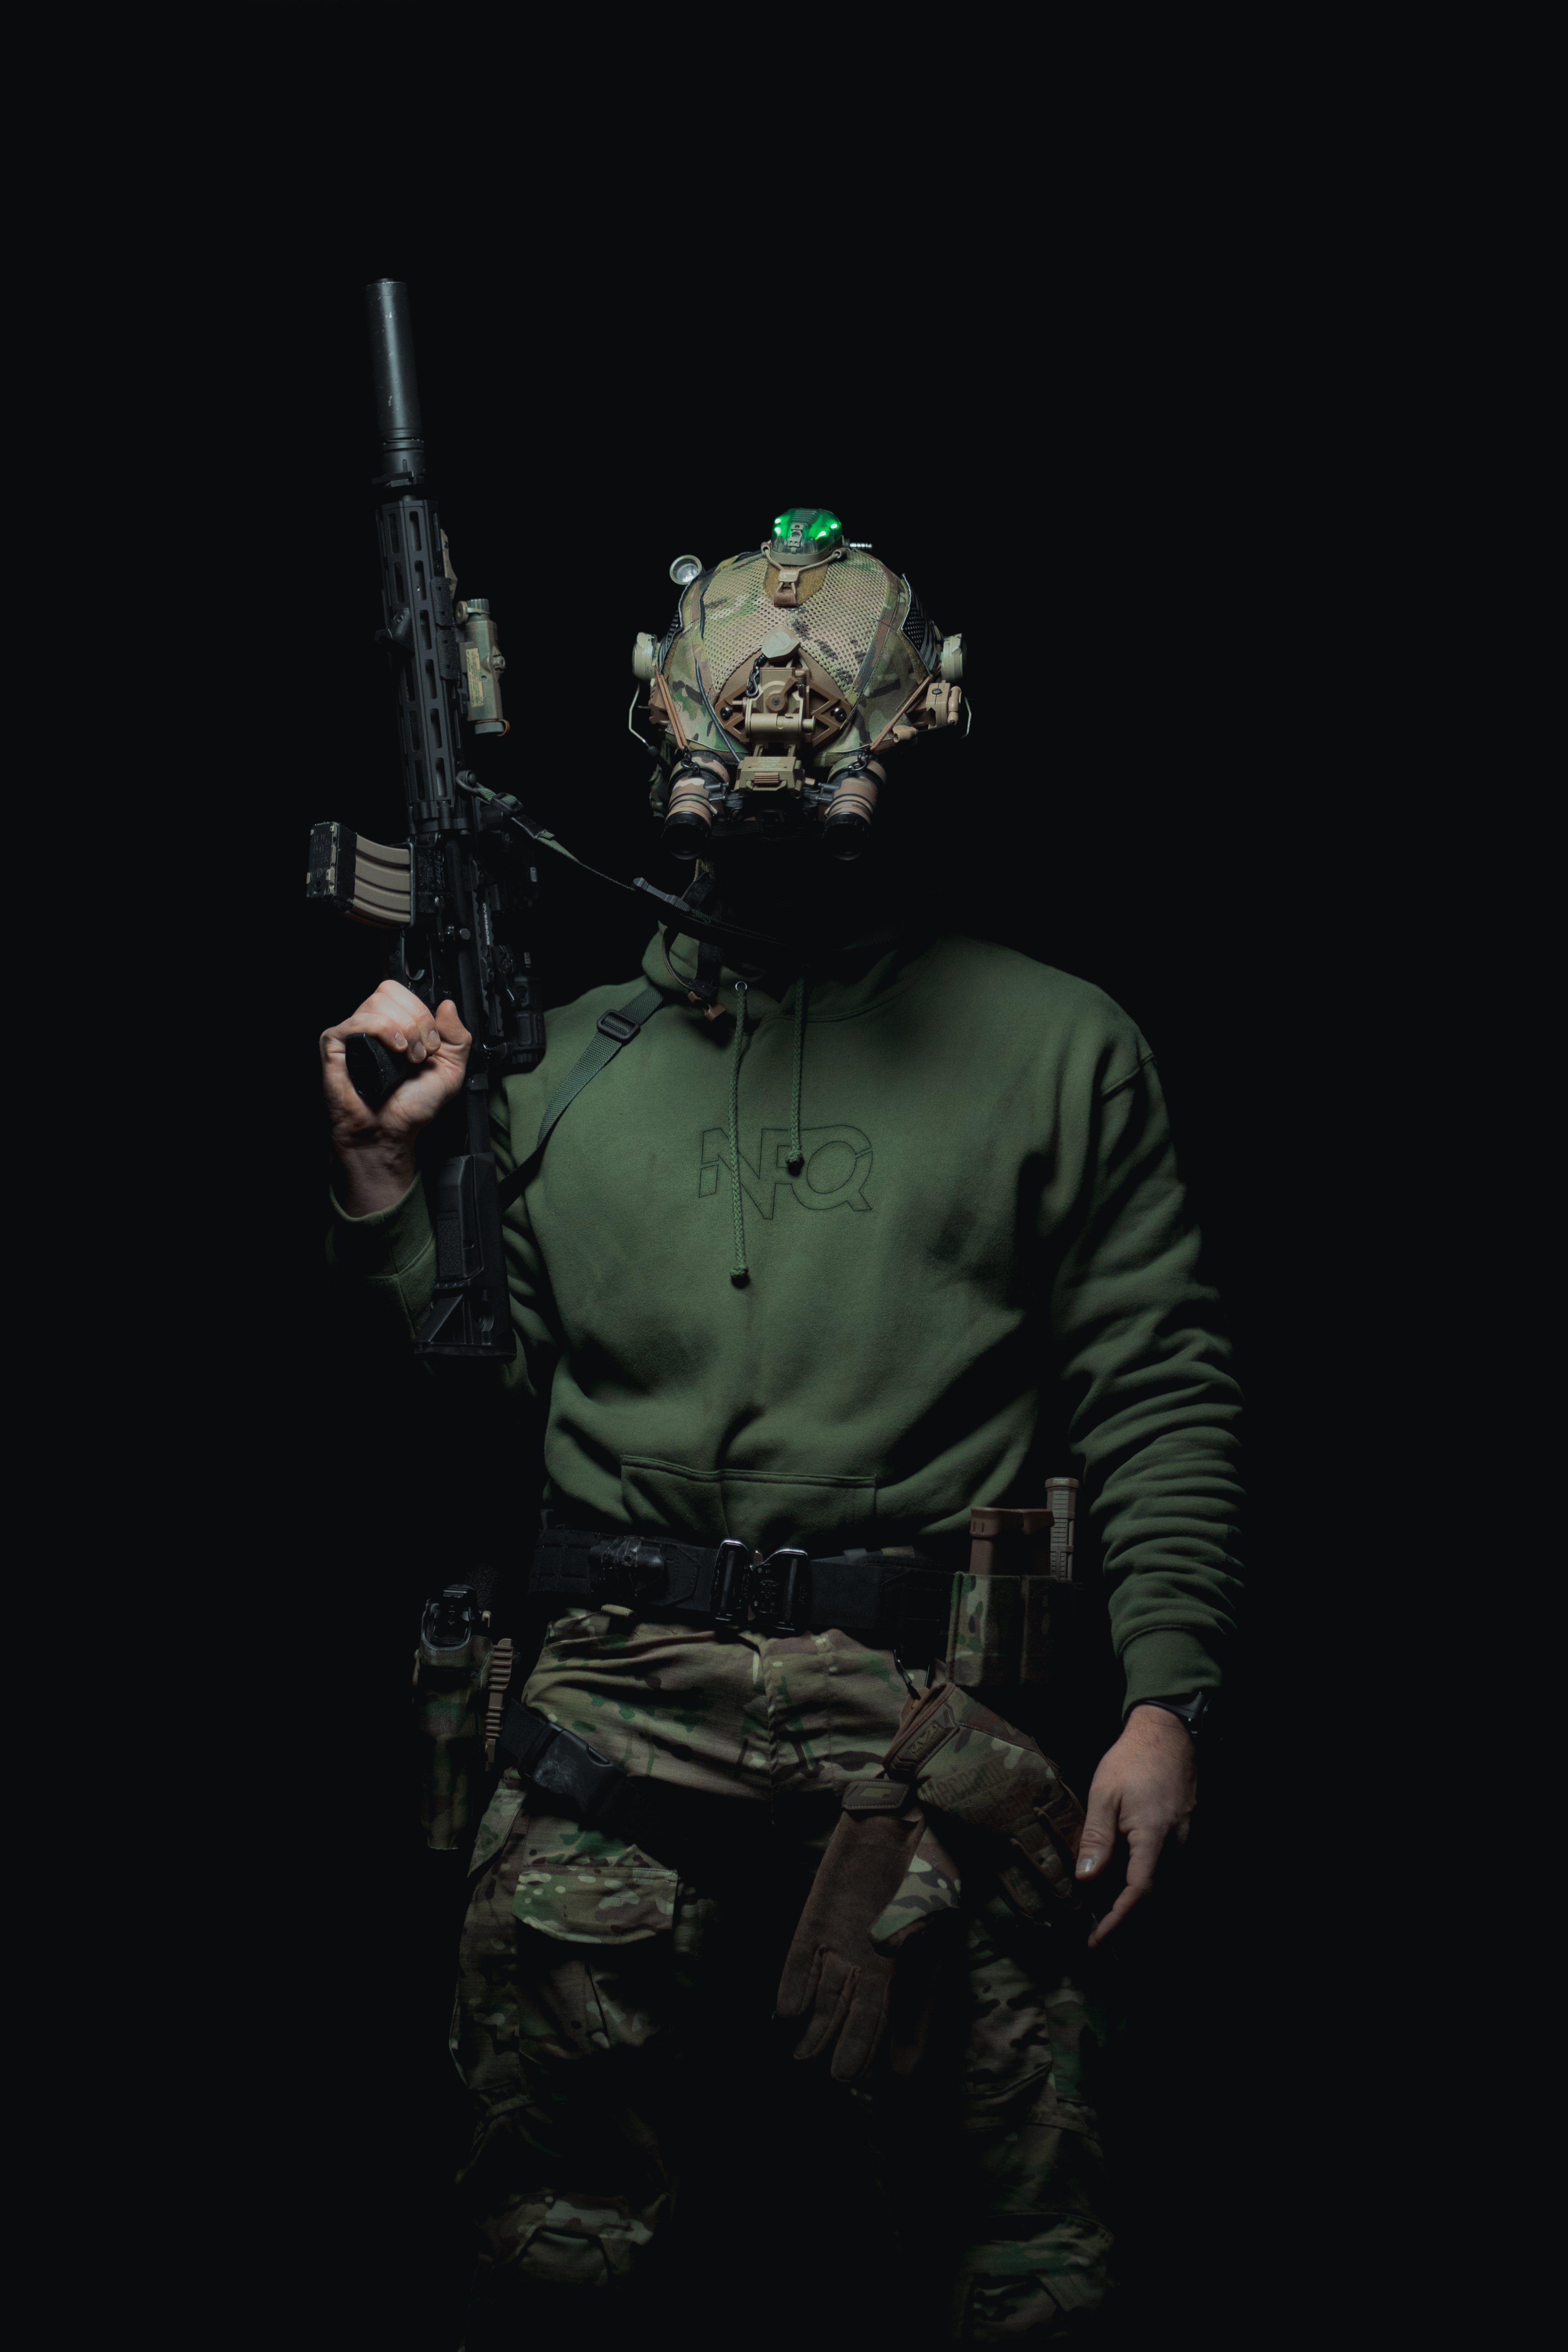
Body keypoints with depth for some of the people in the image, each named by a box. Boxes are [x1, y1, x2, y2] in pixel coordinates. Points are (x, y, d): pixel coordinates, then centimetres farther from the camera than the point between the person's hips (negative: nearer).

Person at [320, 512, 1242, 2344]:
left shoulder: (1056, 1048, 11)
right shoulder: (565, 1064, 17)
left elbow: (1159, 1401, 6)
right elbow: (470, 1398, 17)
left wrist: (1165, 1701, -3)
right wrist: (384, 1174, 4)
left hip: (933, 1693, -1)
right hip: (621, 1677, 2)